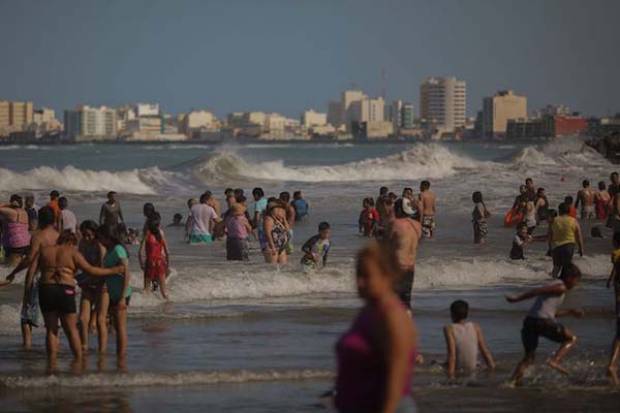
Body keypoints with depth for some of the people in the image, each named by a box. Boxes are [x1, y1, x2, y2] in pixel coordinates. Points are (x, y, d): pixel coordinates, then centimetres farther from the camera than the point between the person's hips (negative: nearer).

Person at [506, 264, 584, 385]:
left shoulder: (554, 285, 27)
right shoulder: (561, 288, -2)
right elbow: (537, 291, -12)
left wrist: (571, 312, 42)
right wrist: (517, 298, -15)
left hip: (529, 321, 8)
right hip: (543, 322, -8)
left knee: (529, 357, 18)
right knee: (571, 338, 10)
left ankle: (514, 380, 4)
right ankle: (555, 361, -7)